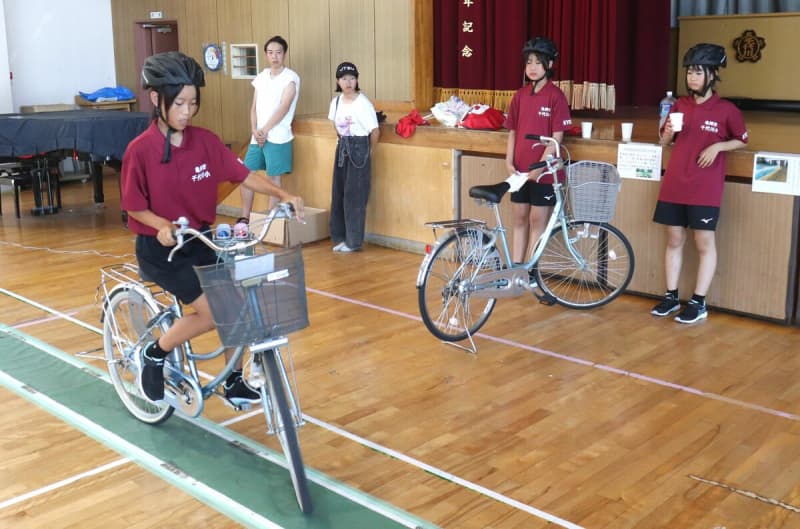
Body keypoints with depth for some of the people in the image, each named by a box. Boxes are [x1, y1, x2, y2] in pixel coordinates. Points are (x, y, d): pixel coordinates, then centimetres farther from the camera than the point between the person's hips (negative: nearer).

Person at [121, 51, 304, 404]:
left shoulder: (205, 141, -4)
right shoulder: (140, 150, -16)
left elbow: (245, 176, -6)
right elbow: (135, 208, -11)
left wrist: (282, 194, -22)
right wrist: (163, 226, -30)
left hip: (200, 240, 5)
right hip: (158, 249, -5)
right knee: (213, 312, -18)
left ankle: (234, 383, 12)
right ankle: (154, 355, 8)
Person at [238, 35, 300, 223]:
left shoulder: (291, 77, -6)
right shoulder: (261, 77, 13)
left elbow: (283, 108, -14)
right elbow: (254, 107, 11)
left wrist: (265, 130, -13)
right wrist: (254, 130, -5)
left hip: (277, 137, -6)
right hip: (257, 136, 6)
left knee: (274, 177, -2)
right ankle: (245, 218, 15)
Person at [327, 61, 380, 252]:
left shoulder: (363, 103, -14)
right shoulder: (336, 101, 6)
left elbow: (375, 131, -12)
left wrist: (368, 152, -2)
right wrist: (344, 143, 16)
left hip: (359, 150, -7)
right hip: (342, 148, 7)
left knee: (354, 196, -3)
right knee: (338, 194, 8)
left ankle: (353, 241, 6)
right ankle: (340, 237, 20)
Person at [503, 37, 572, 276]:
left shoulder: (555, 96, -9)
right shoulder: (520, 95, 7)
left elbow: (557, 137, -12)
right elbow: (513, 132, 10)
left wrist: (539, 166, -17)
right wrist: (509, 162, -1)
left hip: (543, 171, -5)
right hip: (520, 171, 5)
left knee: (537, 222, 3)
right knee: (519, 220, 11)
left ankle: (530, 272, 12)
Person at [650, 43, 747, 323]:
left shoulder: (726, 109, -4)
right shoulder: (680, 104, 7)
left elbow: (742, 140, 6)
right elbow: (665, 142, 16)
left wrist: (717, 146, -11)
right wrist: (668, 132, -7)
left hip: (705, 188, -4)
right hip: (674, 184, 4)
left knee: (704, 243, 1)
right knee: (674, 240, 9)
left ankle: (699, 303, 8)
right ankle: (671, 297, 19)